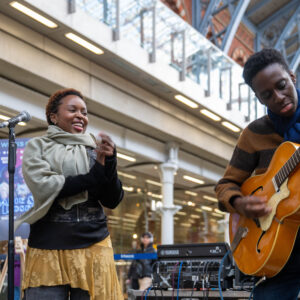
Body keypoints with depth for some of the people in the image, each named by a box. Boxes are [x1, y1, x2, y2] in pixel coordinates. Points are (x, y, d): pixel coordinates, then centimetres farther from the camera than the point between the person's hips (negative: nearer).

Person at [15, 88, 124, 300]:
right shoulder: (37, 146, 5)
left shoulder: (95, 151, 10)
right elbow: (43, 187, -11)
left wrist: (110, 162, -11)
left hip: (93, 246, 2)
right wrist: (94, 176, -7)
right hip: (48, 248, -2)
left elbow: (112, 201, 5)